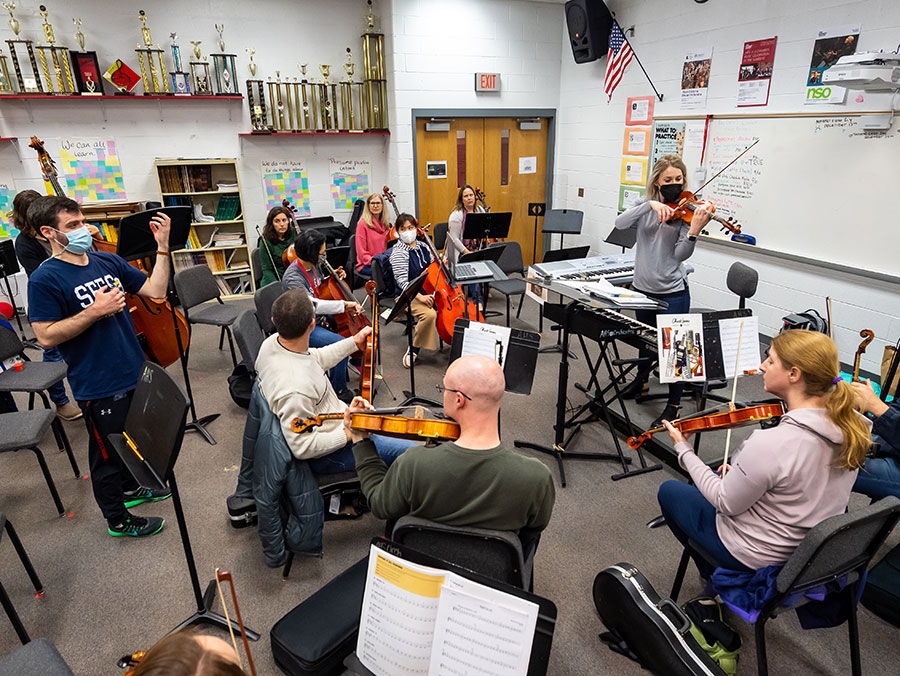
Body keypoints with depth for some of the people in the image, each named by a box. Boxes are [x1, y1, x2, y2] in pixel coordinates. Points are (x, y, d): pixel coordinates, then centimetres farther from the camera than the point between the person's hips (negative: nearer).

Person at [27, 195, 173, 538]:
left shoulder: (108, 261, 3)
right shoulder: (44, 279, -15)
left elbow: (155, 290, 0)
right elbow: (46, 336, -18)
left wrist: (163, 247, -10)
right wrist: (95, 311, -25)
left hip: (134, 372, 7)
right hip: (99, 387, -6)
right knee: (108, 453, 11)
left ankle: (130, 488, 50)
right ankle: (117, 519, 32)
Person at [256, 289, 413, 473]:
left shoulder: (273, 341, -12)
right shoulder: (296, 389, -41)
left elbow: (315, 359, 7)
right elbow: (302, 448, -30)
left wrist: (354, 342, 6)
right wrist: (351, 434, -21)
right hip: (326, 454, -9)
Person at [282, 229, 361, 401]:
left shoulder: (313, 265, -1)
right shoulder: (292, 278, -27)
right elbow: (311, 304, -40)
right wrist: (344, 304, -42)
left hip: (318, 318, 9)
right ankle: (339, 391, -7)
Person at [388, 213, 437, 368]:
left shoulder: (423, 246, 10)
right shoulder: (399, 252, -11)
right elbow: (402, 281, -19)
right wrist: (419, 297, -29)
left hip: (429, 291, 7)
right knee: (429, 314, -33)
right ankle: (413, 350, -14)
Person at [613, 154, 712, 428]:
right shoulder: (647, 206, 2)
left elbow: (681, 254, -16)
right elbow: (620, 223, -18)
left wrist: (694, 231, -34)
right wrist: (651, 204, -29)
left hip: (673, 292, -4)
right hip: (643, 287, 4)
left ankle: (673, 405, 16)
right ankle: (641, 380, 47)